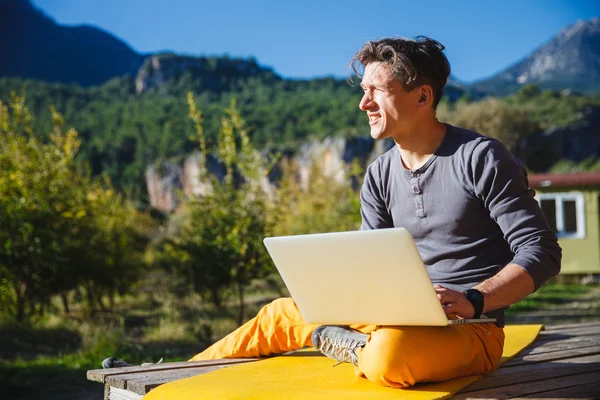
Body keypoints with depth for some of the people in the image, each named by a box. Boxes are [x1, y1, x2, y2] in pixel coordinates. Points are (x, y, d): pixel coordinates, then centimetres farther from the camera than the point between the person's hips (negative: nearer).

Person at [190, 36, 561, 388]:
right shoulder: (379, 176, 8)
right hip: (403, 319, 7)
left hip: (470, 327, -7)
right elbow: (370, 267, 9)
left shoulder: (480, 157, -12)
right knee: (283, 314, 11)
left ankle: (348, 344, -6)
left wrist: (473, 300, -27)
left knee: (387, 355, -39)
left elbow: (542, 252, -14)